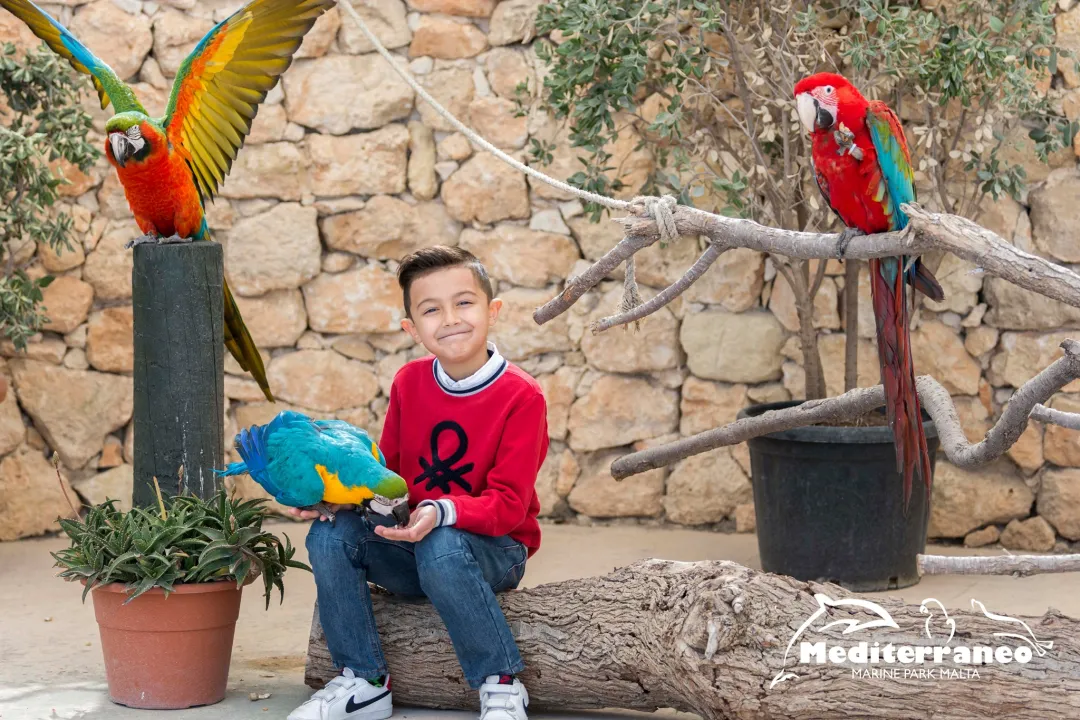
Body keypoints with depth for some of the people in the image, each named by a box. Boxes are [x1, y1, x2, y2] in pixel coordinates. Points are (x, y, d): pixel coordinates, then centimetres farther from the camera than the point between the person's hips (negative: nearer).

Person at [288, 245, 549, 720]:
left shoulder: (521, 396, -14)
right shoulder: (408, 383, 2)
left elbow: (508, 504, -19)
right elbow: (385, 469, 11)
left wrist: (441, 513, -38)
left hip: (494, 552, -5)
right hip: (411, 544, 5)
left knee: (441, 549, -38)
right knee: (330, 535, -19)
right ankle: (363, 682, -8)